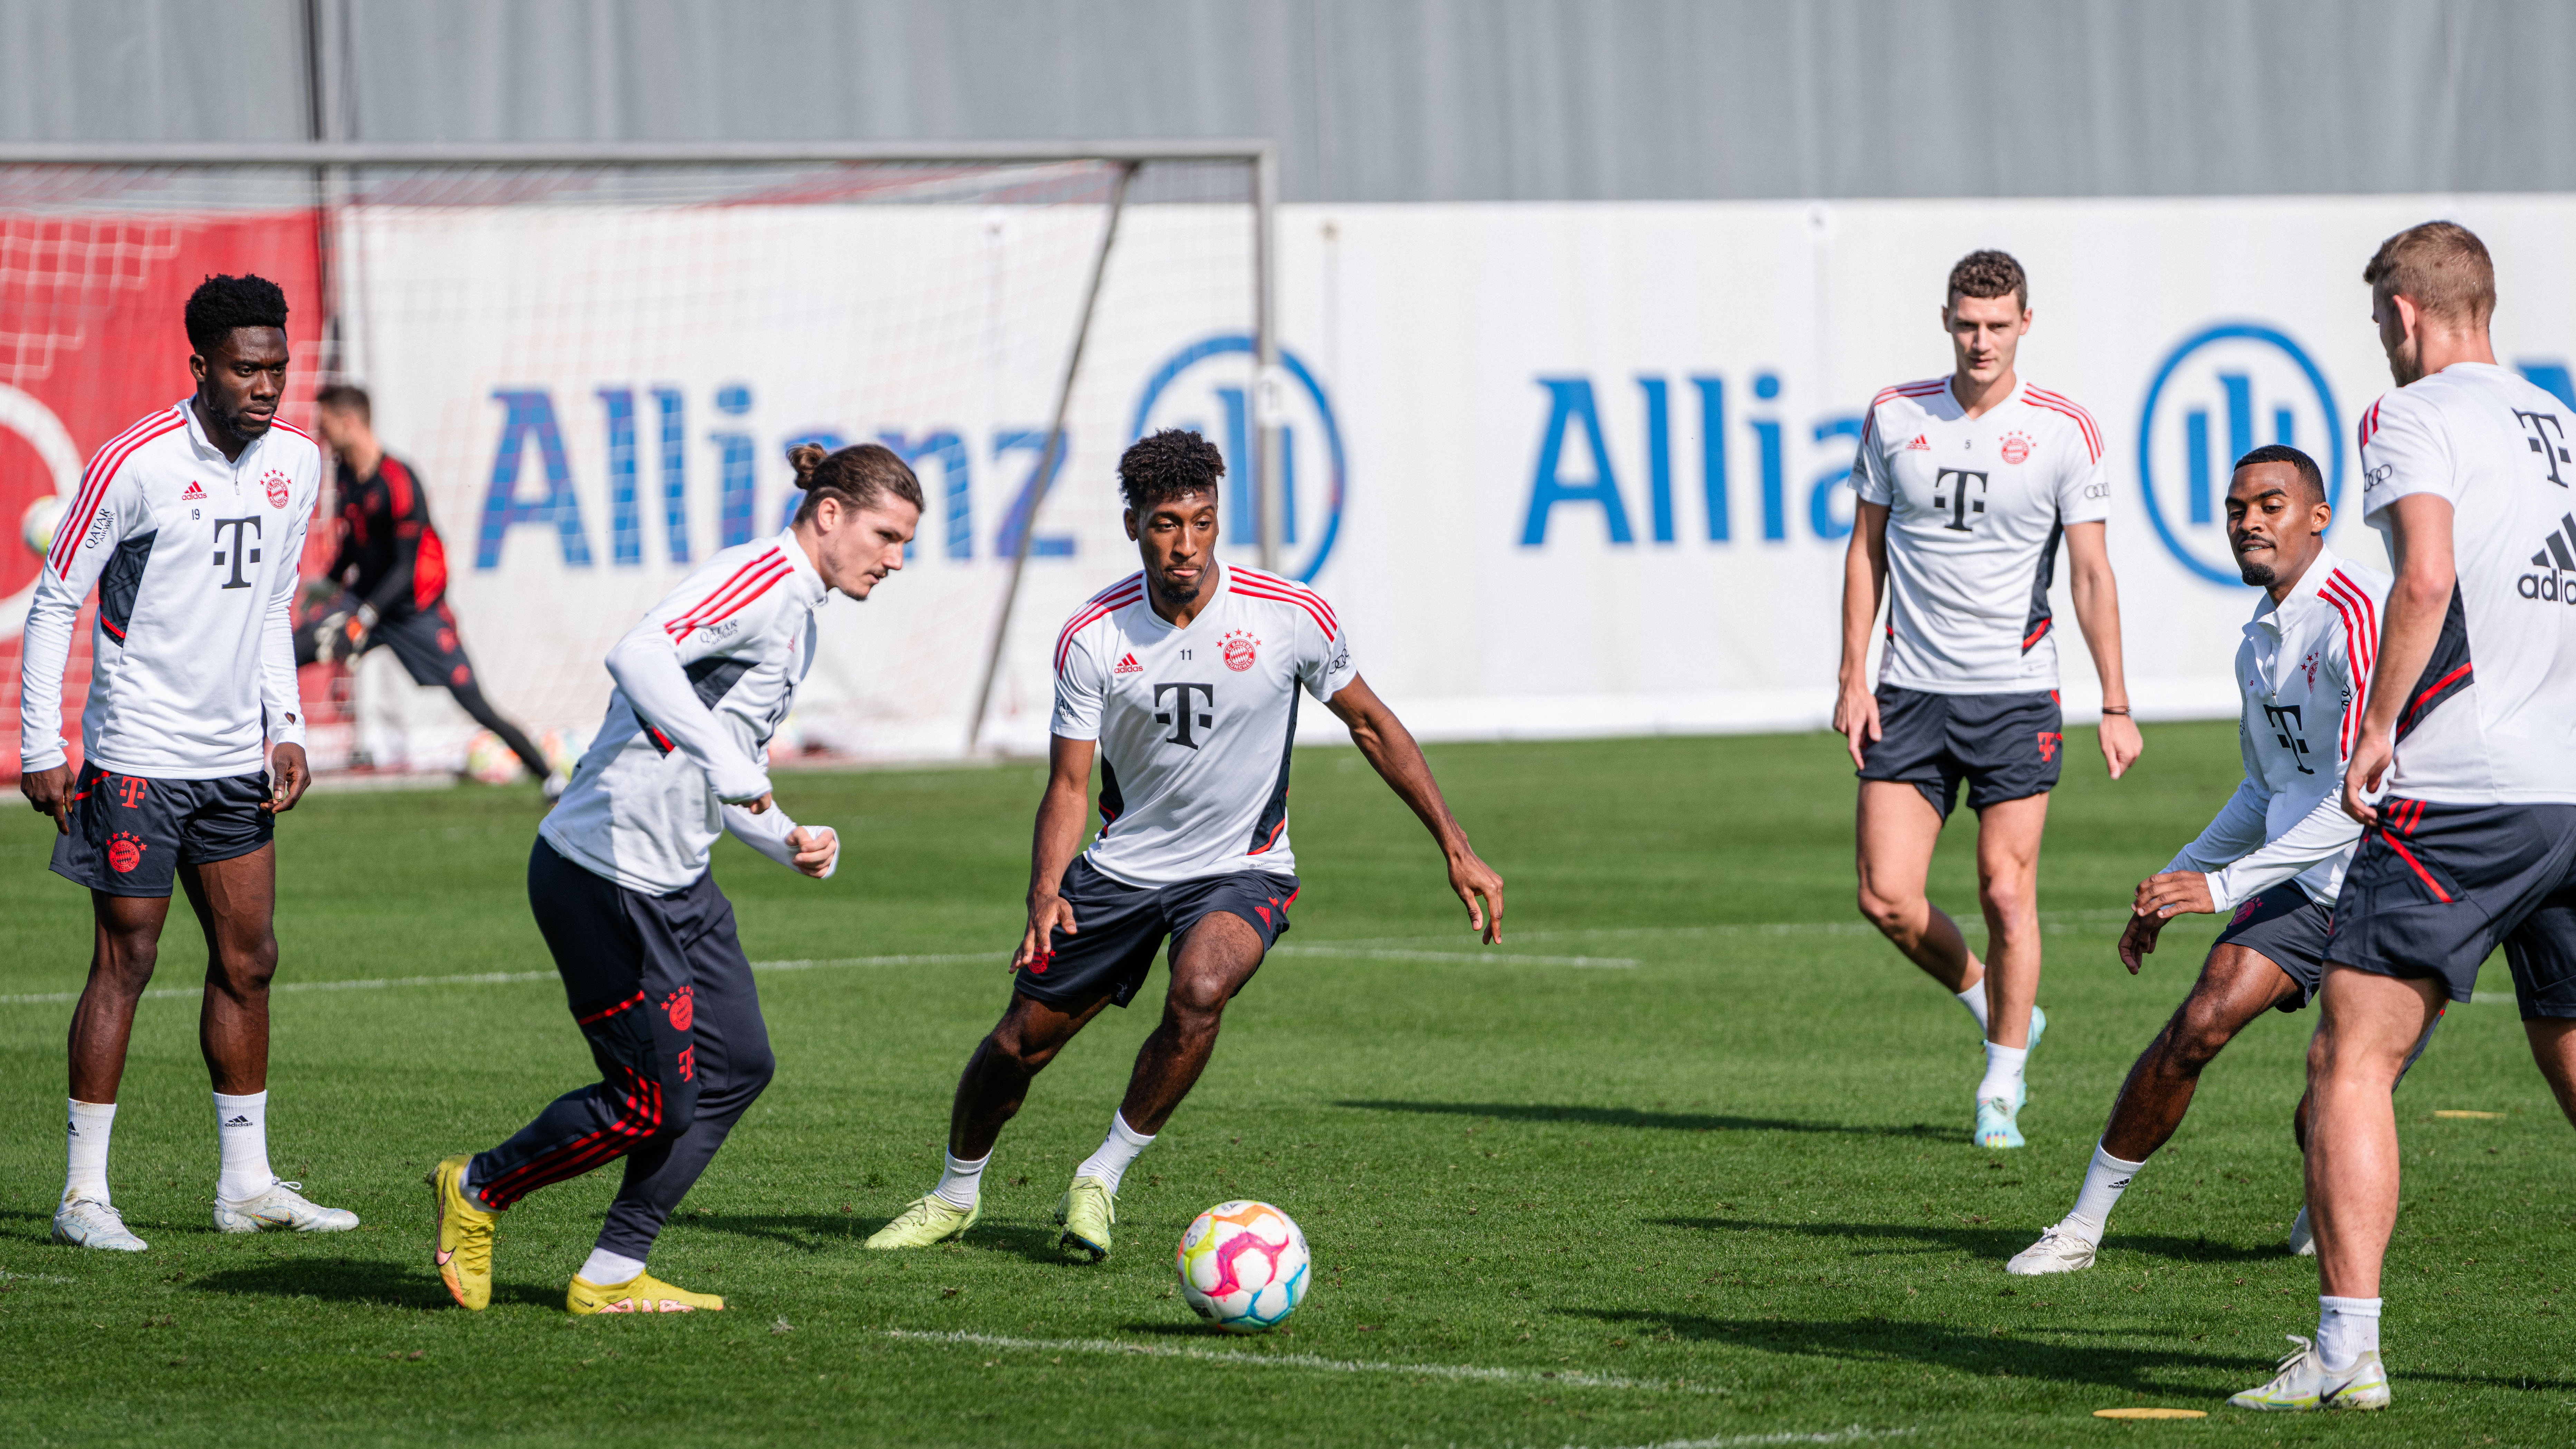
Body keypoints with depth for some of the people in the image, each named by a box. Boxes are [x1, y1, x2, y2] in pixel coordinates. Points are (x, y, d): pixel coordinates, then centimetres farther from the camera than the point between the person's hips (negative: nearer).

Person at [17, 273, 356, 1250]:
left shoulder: (296, 463, 5)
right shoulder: (135, 465, -14)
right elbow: (55, 602, -9)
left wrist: (286, 729, 10)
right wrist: (41, 749, -11)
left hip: (236, 758, 6)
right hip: (137, 757, -6)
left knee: (248, 961, 8)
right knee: (126, 961, -5)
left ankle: (247, 1185, 17)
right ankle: (83, 1194, 0)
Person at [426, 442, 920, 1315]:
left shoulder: (799, 621, 17)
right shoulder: (761, 577, -15)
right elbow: (638, 654, -33)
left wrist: (786, 842, 10)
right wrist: (725, 760, -39)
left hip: (676, 881, 11)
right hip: (604, 876, -11)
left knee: (738, 1065, 7)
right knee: (652, 1105, -4)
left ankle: (612, 1276, 14)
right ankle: (477, 1191, 20)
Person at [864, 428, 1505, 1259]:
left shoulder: (1291, 617, -15)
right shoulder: (1093, 638, -13)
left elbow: (1370, 725, 0)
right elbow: (1070, 785, -7)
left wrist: (1457, 850, -1)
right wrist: (1046, 892, -26)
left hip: (1242, 871, -2)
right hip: (1122, 869, 2)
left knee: (1198, 992, -33)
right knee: (1020, 1041, 5)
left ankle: (1101, 1181, -13)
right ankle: (956, 1195, 35)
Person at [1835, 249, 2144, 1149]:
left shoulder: (2065, 432, -5)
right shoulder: (1894, 417, 3)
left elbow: (2091, 574, -4)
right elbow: (1866, 549, 11)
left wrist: (2116, 706, -9)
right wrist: (1853, 677, 4)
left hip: (2016, 693, -2)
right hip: (1910, 693, 3)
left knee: (2007, 891, -4)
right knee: (1887, 895, -5)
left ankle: (2001, 1087, 12)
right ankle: (1992, 1007, 22)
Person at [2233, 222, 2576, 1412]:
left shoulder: (2413, 418, -4)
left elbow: (2429, 576, -19)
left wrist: (2378, 729, -12)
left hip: (2458, 791, -7)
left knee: (2350, 1059, -5)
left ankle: (2348, 1349, -12)